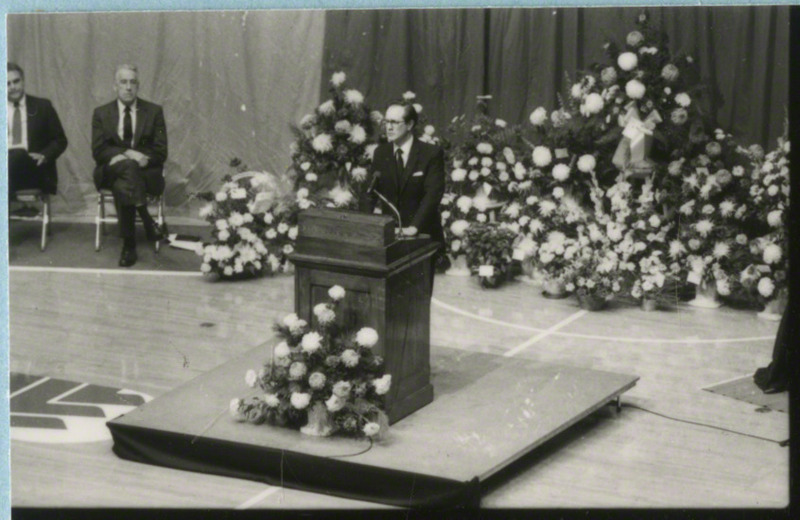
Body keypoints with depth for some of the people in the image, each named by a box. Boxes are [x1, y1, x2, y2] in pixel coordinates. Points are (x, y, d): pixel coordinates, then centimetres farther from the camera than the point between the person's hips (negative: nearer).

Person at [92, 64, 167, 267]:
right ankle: (147, 221, -39)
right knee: (128, 166, -37)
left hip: (146, 173, 0)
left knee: (122, 186, -36)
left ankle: (129, 246, -30)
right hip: (110, 172, 0)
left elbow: (160, 152, 1)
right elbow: (98, 151, 0)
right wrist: (127, 154, -18)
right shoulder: (101, 113, 12)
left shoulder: (154, 112, 10)